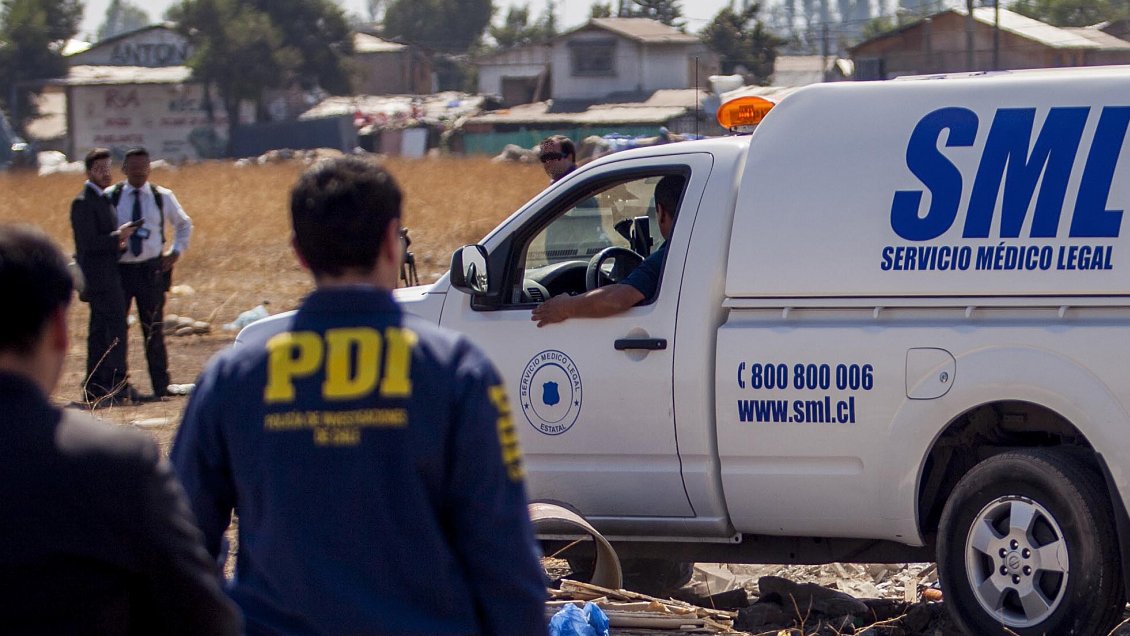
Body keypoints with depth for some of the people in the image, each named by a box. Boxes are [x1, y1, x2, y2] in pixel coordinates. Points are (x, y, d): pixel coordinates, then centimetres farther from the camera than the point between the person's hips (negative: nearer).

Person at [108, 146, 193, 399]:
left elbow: (184, 224, 21)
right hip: (119, 271, -1)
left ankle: (161, 385, 10)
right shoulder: (110, 197, 2)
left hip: (152, 271, 1)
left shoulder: (163, 197, 6)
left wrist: (176, 252, 9)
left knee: (154, 331, 4)